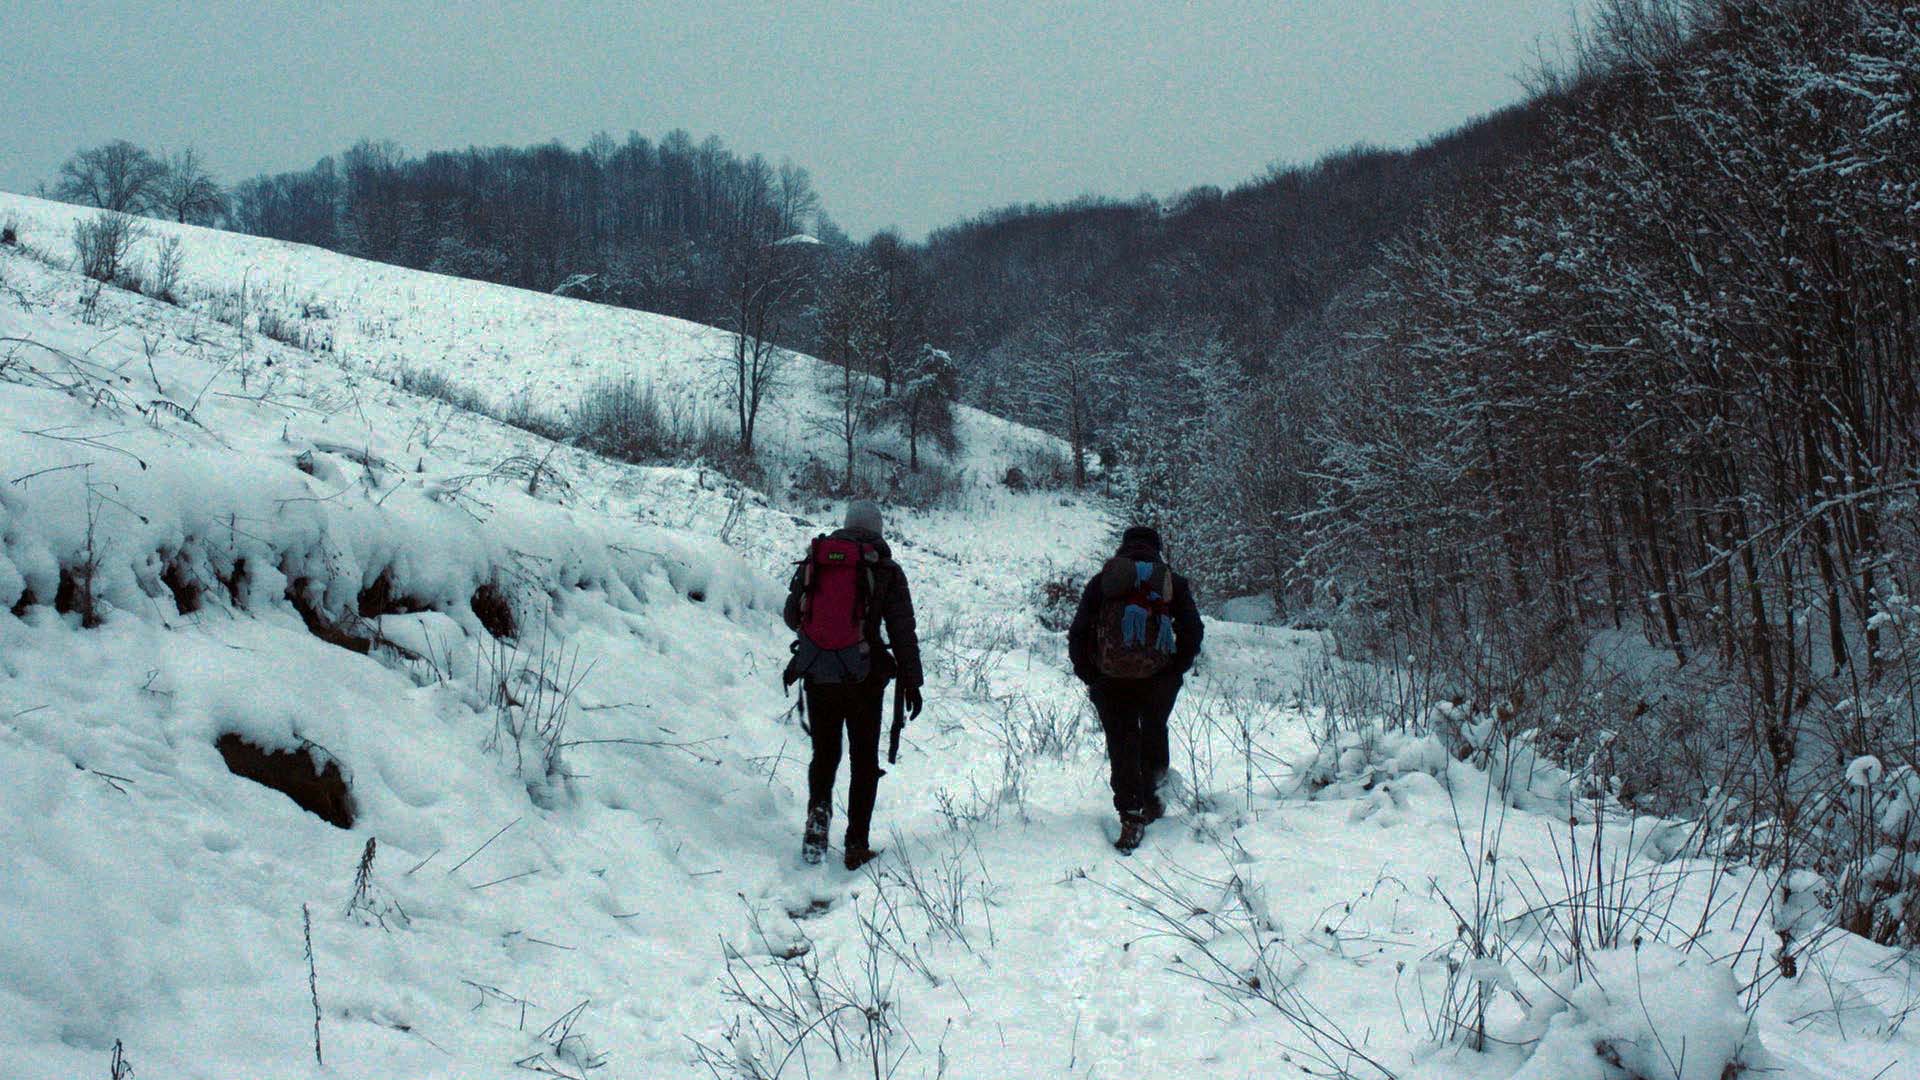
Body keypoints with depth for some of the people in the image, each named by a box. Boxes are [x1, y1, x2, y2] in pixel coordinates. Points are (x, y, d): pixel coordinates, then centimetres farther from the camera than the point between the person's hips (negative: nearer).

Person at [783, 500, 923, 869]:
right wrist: (911, 681, 5)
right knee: (864, 762, 9)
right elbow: (903, 631, -2)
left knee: (824, 753, 18)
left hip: (816, 676, 2)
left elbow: (791, 615, 11)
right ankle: (856, 846, 6)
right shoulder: (886, 569, -1)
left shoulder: (814, 558, 6)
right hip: (862, 677, -2)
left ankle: (819, 809, -6)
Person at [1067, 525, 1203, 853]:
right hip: (1158, 677, 0)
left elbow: (1078, 633, 5)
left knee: (1121, 742, 5)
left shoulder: (1101, 581, 10)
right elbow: (1192, 630, 2)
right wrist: (1177, 669, 11)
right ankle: (1149, 797, 26)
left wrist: (1089, 676, 10)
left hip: (1109, 680, 0)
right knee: (1153, 731, 24)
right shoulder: (1173, 582, 10)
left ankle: (1131, 818, -2)